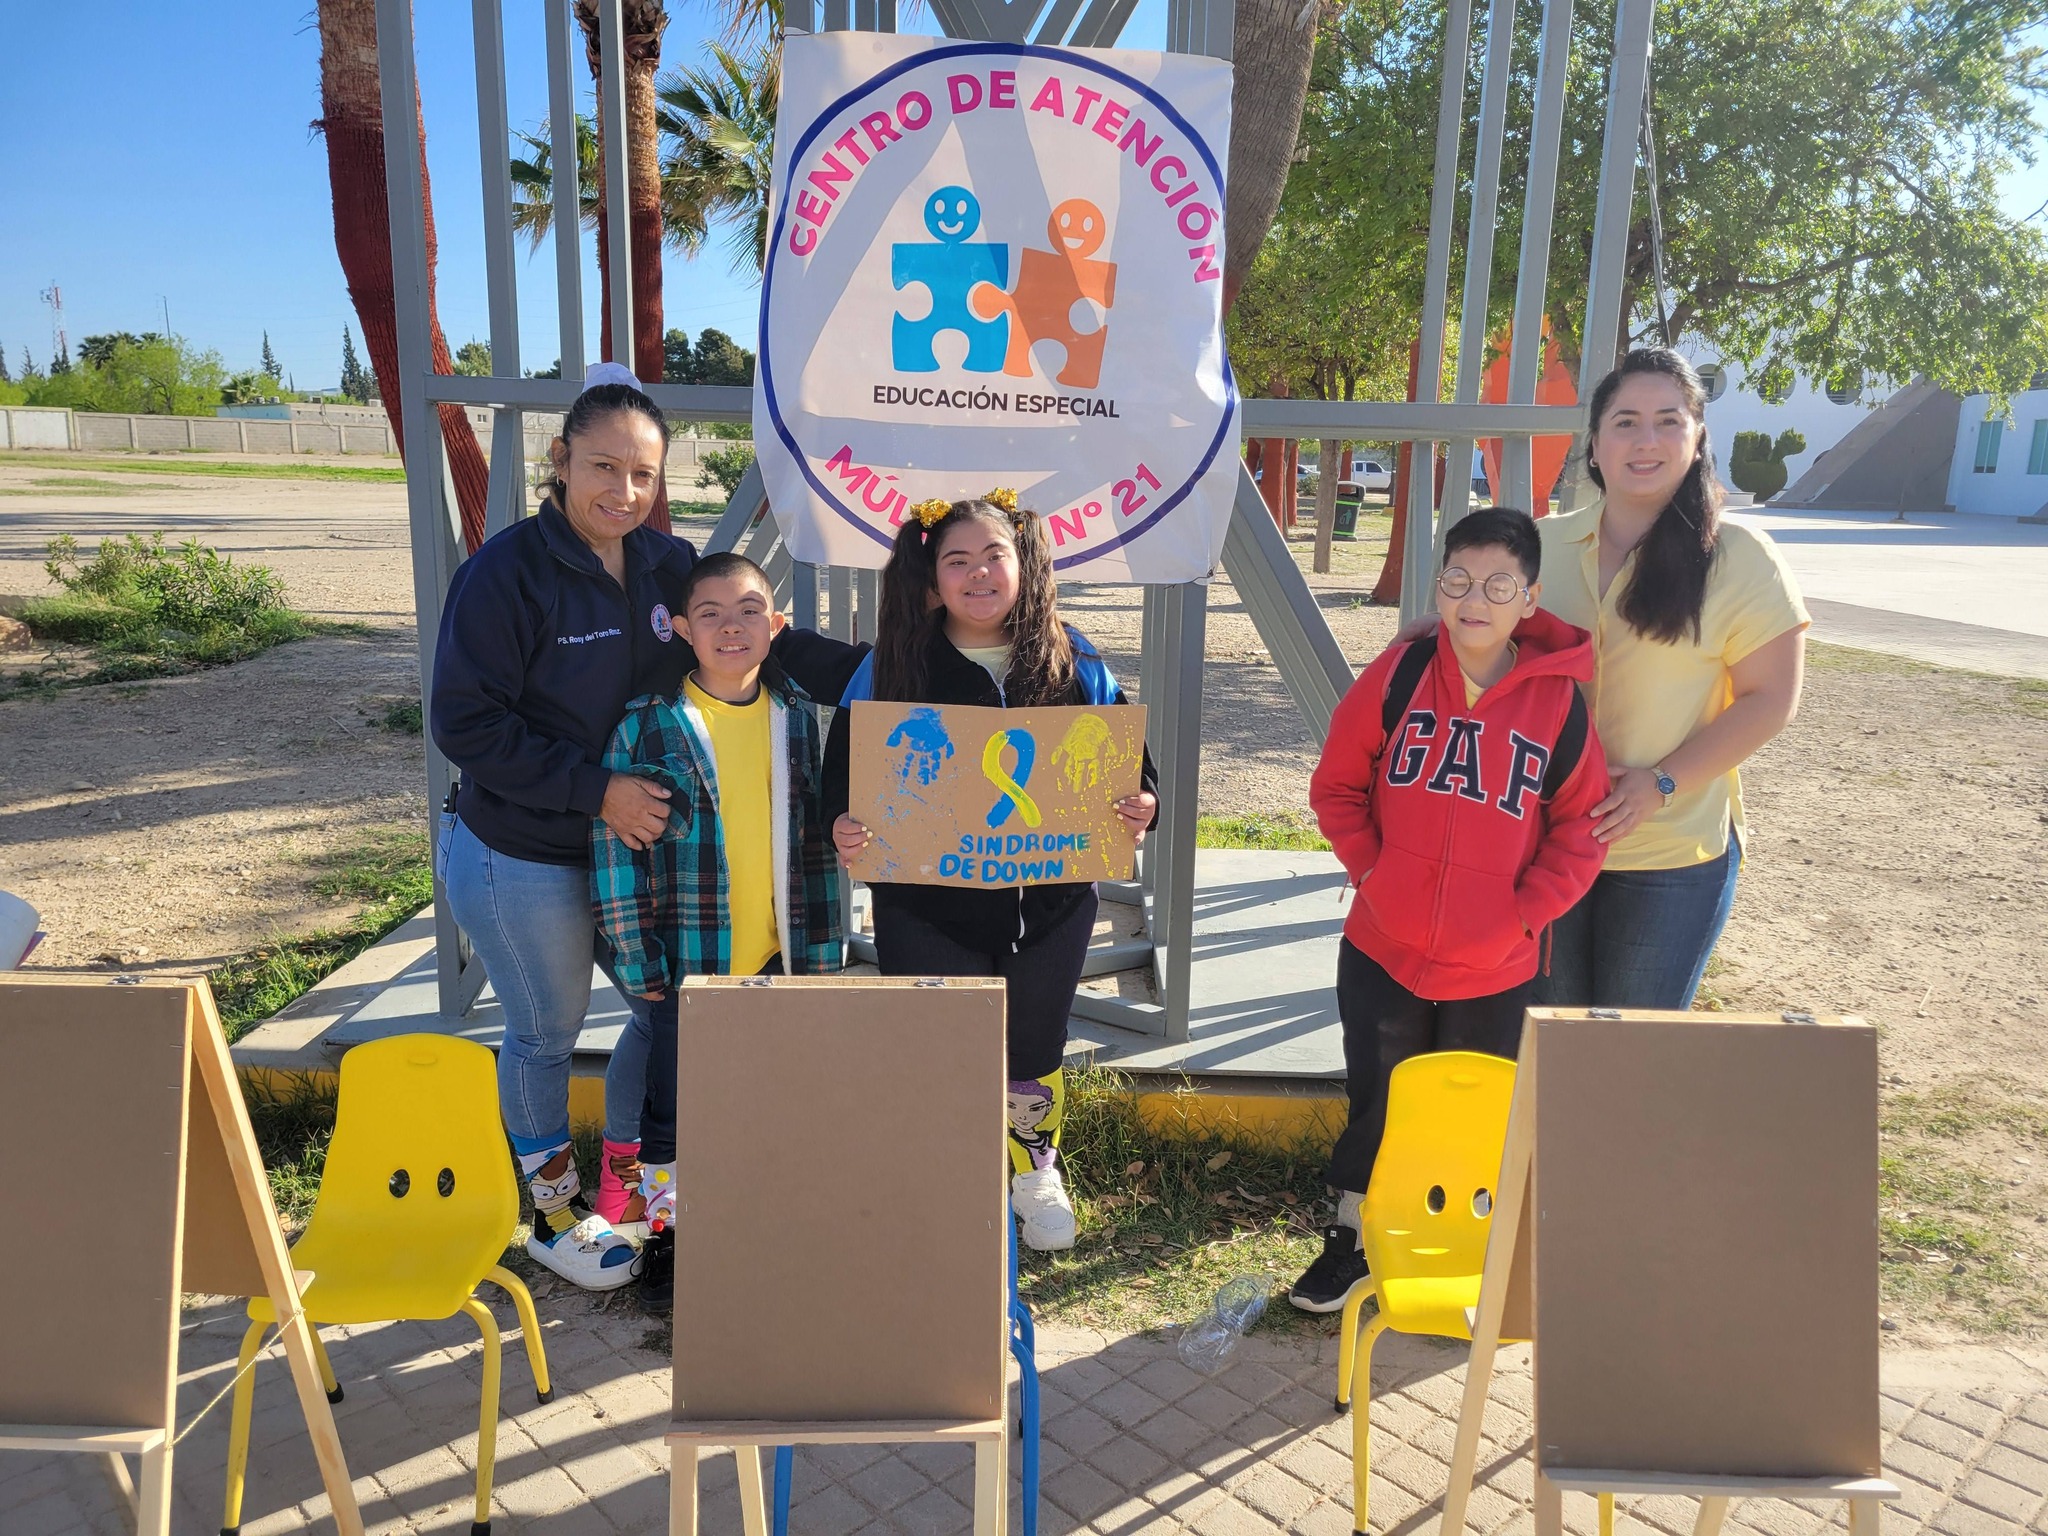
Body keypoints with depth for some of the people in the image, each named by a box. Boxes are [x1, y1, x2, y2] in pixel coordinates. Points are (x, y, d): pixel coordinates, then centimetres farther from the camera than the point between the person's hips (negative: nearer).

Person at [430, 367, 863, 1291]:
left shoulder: (667, 565, -1)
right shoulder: (507, 572, -18)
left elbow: (763, 642, 1)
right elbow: (464, 723, -20)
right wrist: (596, 790, -24)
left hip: (635, 845, 6)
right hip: (521, 863, -6)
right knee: (547, 1033, 11)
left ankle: (623, 1172, 39)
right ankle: (554, 1213, 36)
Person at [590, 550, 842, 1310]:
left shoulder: (798, 716, 2)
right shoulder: (646, 725, -10)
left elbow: (818, 837, 8)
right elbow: (614, 843, -9)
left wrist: (820, 947, 6)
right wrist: (635, 959, -11)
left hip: (776, 961, 3)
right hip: (684, 963, -3)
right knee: (673, 1105, 12)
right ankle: (665, 1229, 33)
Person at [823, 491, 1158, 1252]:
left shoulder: (1073, 662, -1)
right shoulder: (890, 668, -6)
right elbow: (845, 769, -4)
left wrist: (1140, 806, -15)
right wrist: (844, 828, -24)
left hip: (1049, 905, 2)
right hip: (928, 914, -2)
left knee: (1035, 1053, 19)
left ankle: (1035, 1172, 47)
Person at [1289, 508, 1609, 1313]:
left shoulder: (1561, 700, -8)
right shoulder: (1398, 674, -7)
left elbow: (1579, 829, 0)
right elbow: (1337, 784, 3)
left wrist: (1521, 916, -10)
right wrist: (1371, 871, -6)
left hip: (1495, 967, 0)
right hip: (1383, 950, 0)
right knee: (1373, 1102, 15)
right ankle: (1352, 1239, 35)